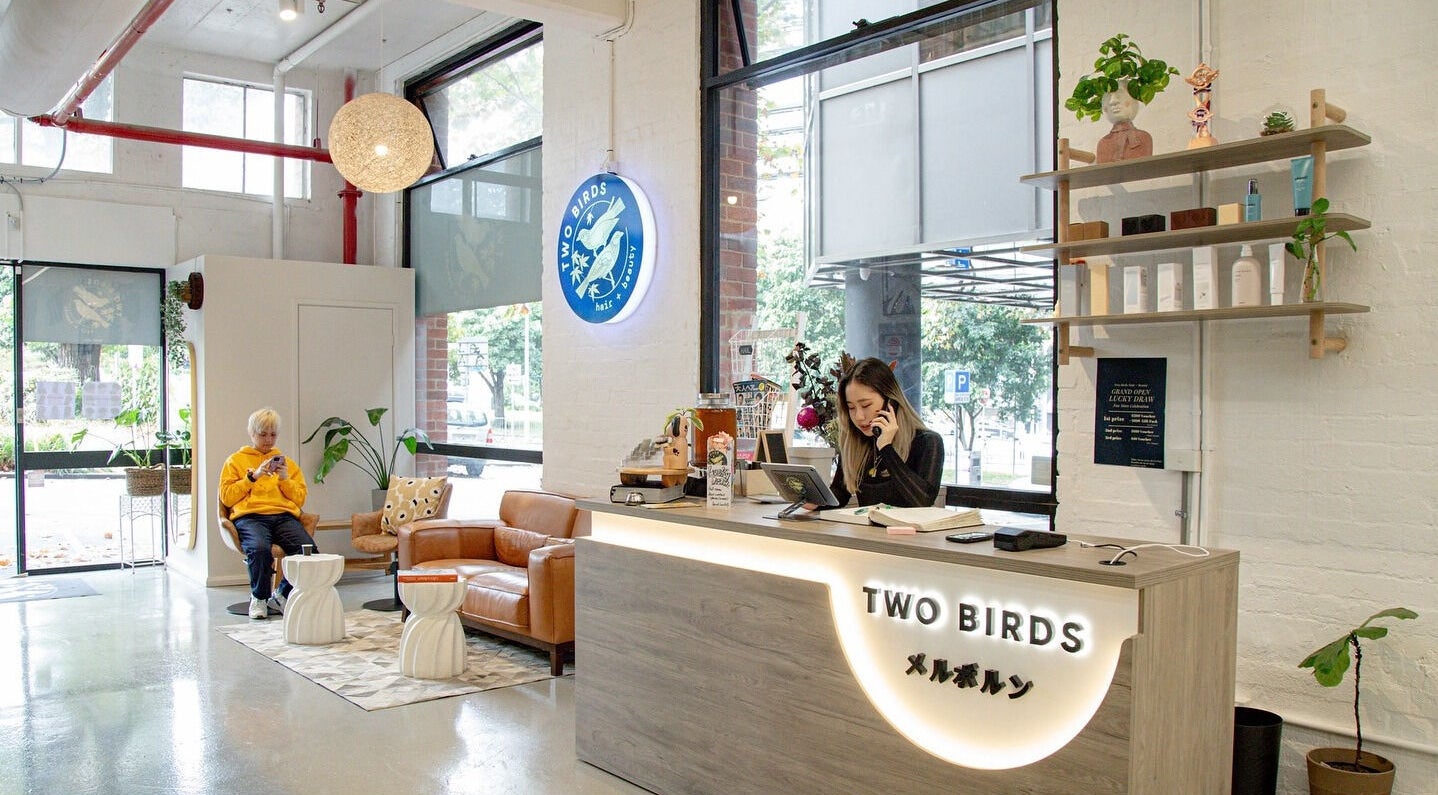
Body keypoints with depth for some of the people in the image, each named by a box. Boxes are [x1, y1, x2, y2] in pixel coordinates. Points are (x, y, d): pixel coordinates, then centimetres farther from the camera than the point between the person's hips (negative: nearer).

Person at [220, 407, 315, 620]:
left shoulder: (286, 462, 28)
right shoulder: (235, 460, 20)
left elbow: (301, 498, 20)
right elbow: (226, 497, 7)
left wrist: (285, 479, 3)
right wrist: (253, 476, -2)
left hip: (284, 516, 2)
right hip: (250, 516, -2)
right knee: (260, 549, -38)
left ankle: (282, 595, -5)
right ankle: (258, 598, -10)